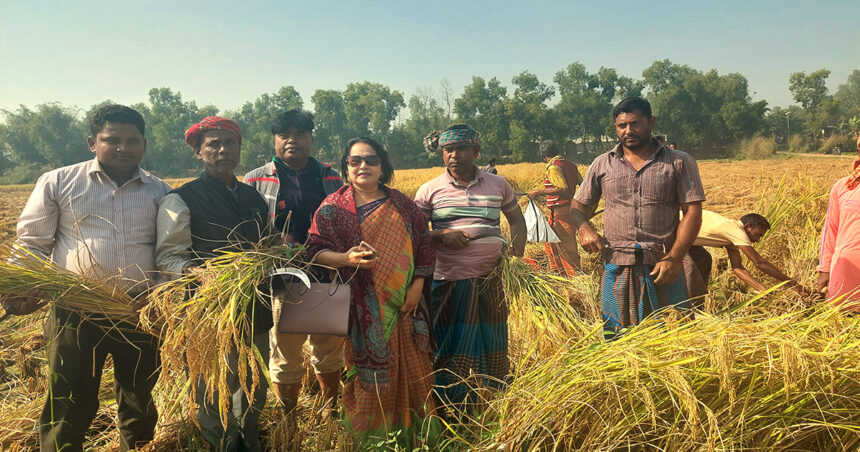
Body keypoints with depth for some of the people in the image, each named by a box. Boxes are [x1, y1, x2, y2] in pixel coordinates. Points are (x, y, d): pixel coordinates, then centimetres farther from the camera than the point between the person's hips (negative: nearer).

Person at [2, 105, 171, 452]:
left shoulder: (160, 192, 7)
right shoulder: (57, 183, 2)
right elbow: (32, 244, 5)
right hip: (76, 310, -2)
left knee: (138, 400, 17)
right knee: (69, 408, 4)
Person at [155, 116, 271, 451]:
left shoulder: (254, 197, 14)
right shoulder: (180, 200, -5)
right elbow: (167, 257, -9)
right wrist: (193, 271, -28)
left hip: (255, 311, 6)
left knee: (255, 391, 18)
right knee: (215, 396, 4)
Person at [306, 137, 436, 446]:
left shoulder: (401, 204, 8)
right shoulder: (333, 207, 1)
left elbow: (425, 244, 8)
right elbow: (316, 250, -4)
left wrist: (417, 285, -3)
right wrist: (347, 259, -22)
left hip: (404, 305, 3)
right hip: (363, 310, -3)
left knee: (411, 369, 9)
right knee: (369, 373, 2)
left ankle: (409, 436, 28)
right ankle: (368, 438, 22)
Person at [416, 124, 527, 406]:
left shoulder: (498, 184, 8)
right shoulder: (430, 190, 2)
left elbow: (517, 220, 20)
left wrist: (516, 257, 4)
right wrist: (441, 236, -16)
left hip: (491, 280, 2)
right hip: (449, 284, -2)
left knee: (492, 348, 11)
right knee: (450, 350, 3)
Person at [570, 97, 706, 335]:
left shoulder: (680, 163, 5)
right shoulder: (602, 164, 11)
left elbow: (692, 213, -1)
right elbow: (578, 206, 17)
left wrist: (674, 258, -13)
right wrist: (584, 228, -7)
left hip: (663, 267, -1)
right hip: (617, 268, 2)